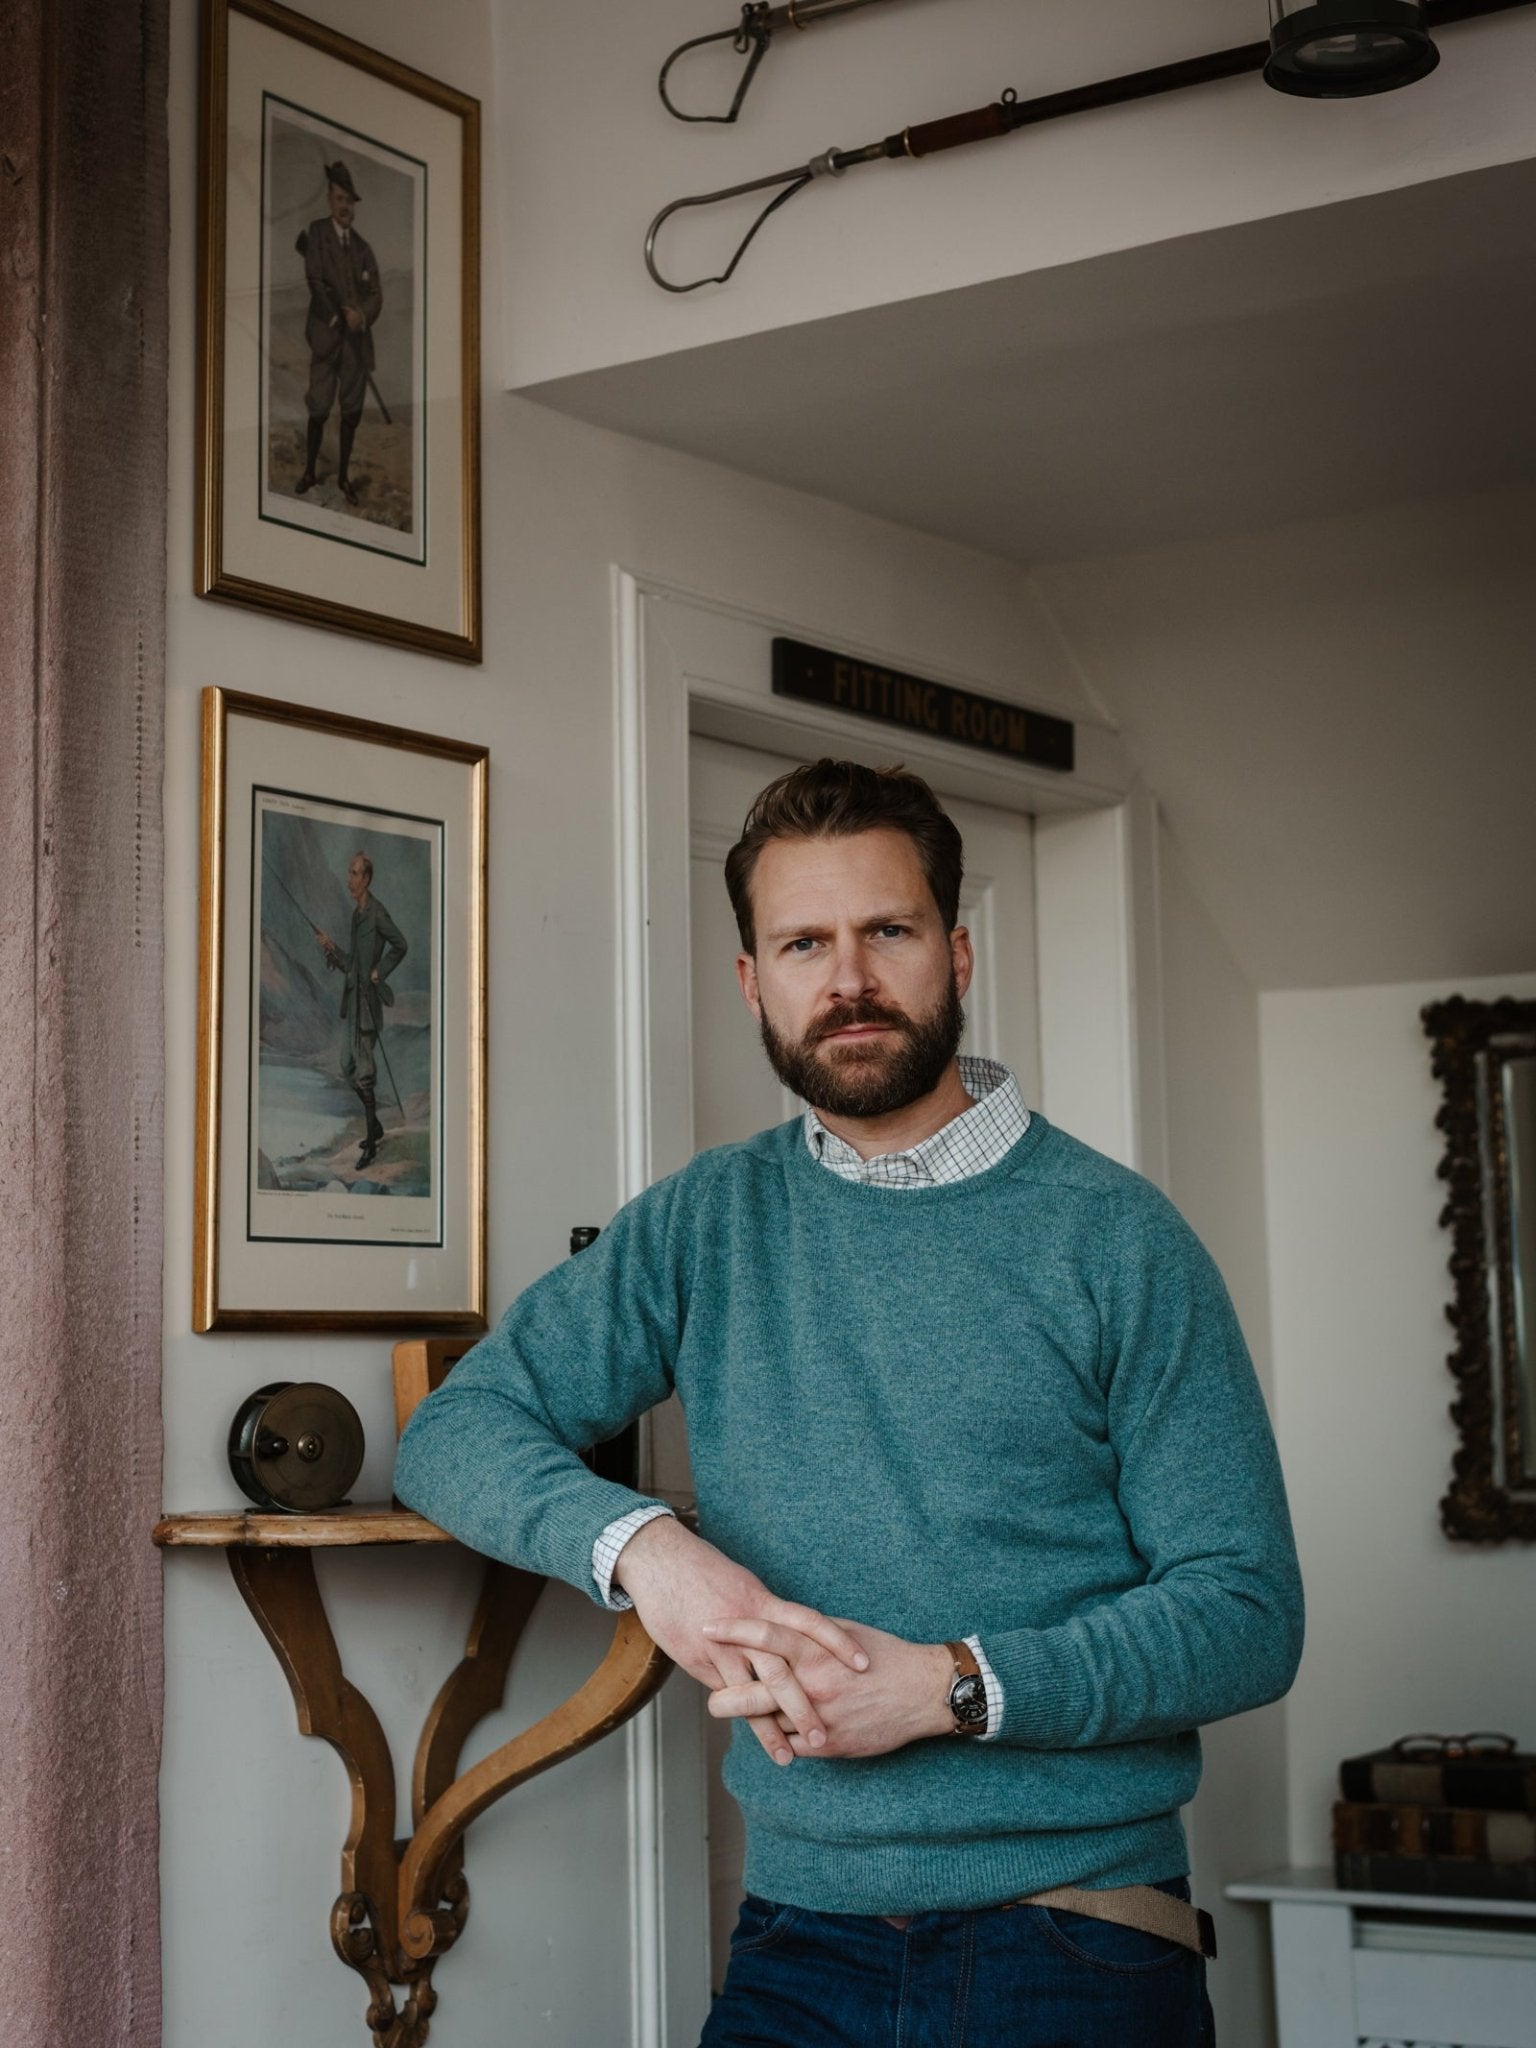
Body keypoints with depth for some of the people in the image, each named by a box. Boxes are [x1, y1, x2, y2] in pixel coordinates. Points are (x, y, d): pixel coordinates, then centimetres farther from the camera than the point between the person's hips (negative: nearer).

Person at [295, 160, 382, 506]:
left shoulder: (362, 246, 13)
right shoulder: (315, 233, -1)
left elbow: (376, 293, 11)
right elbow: (316, 281, -9)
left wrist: (361, 316, -9)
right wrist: (341, 315, -16)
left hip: (357, 337, 4)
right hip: (326, 334, -4)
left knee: (352, 409, 3)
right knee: (319, 407, -8)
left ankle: (344, 475, 13)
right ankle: (309, 471, 6)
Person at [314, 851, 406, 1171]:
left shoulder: (377, 913, -13)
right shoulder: (356, 914, 15)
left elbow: (400, 945, -11)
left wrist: (381, 971, -14)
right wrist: (331, 948, 6)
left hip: (368, 1000, -9)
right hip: (350, 1000, 9)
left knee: (364, 1071, -7)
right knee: (348, 1068, 14)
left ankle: (371, 1143, 0)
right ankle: (374, 1124, 28)